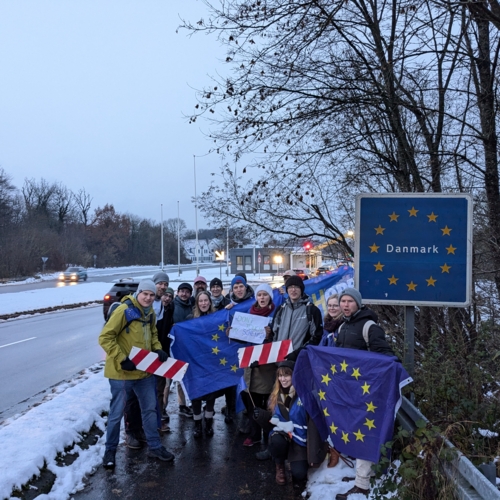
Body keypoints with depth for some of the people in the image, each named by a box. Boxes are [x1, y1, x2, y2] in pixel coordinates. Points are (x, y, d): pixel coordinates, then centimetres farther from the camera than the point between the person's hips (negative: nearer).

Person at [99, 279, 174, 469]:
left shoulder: (150, 313, 6)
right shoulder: (124, 310, -17)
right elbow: (105, 337, -19)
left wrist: (158, 349, -1)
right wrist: (122, 359, -23)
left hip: (144, 371, 7)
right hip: (122, 372, -7)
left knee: (150, 409, 15)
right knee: (117, 413, 7)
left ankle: (155, 446, 29)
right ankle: (110, 450, 25)